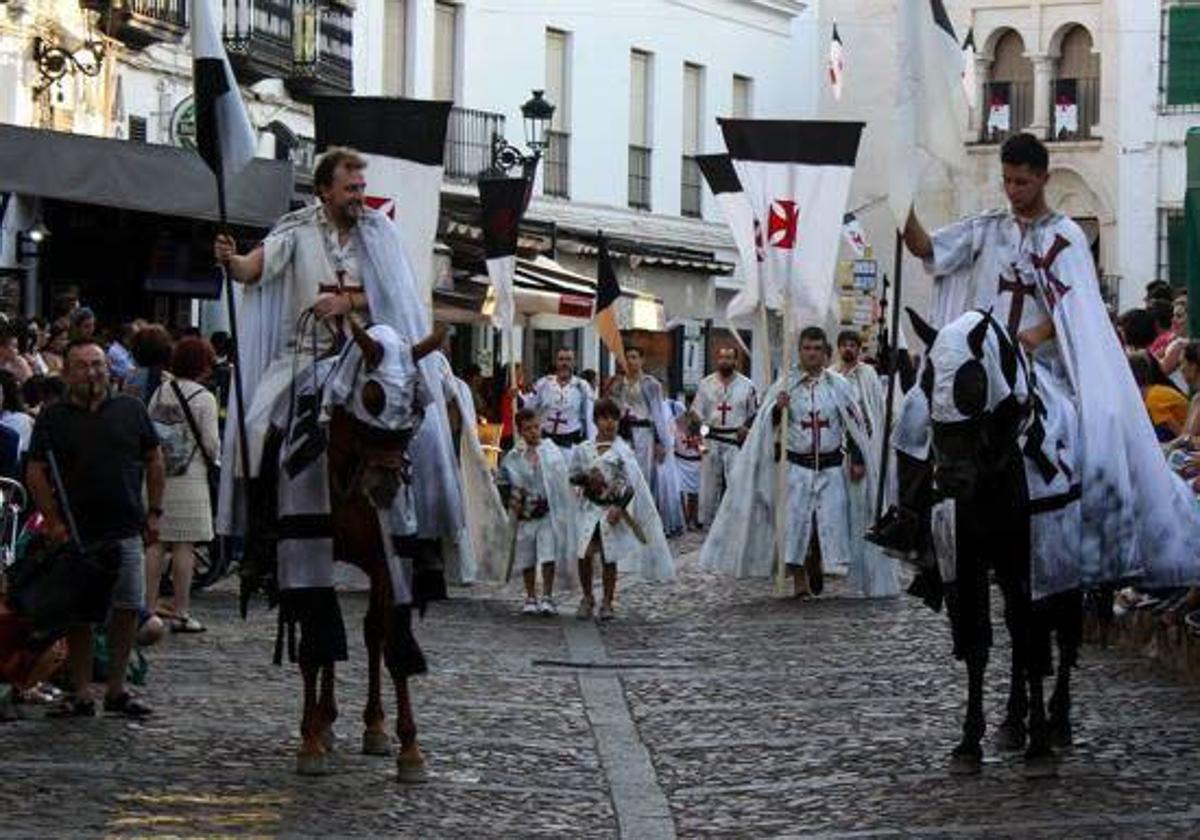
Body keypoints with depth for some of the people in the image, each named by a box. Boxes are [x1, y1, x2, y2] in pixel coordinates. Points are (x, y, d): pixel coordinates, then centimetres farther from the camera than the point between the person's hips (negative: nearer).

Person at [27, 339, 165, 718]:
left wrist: (154, 513, 7)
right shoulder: (54, 417, 2)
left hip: (126, 531, 1)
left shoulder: (131, 410, 7)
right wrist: (53, 521, -8)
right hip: (75, 533, -1)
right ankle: (80, 693, 8)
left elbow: (154, 461, 13)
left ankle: (116, 689, 13)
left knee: (127, 609, 2)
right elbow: (36, 472, 1)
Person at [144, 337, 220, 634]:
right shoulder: (204, 398, -8)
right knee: (184, 545, -1)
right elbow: (211, 443, -8)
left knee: (155, 543, 8)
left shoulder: (160, 391, 5)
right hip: (189, 476, -5)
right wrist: (214, 459, 13)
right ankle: (180, 612, 0)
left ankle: (149, 607, 9)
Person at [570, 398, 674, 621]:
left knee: (609, 557, 1)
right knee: (585, 554, -8)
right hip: (590, 508, 2)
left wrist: (619, 508, -15)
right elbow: (573, 477, 13)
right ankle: (587, 598, 12)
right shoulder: (583, 449, 5)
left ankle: (607, 603, 14)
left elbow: (631, 483, -7)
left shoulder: (622, 450, -4)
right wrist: (587, 479, -8)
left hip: (613, 509, -2)